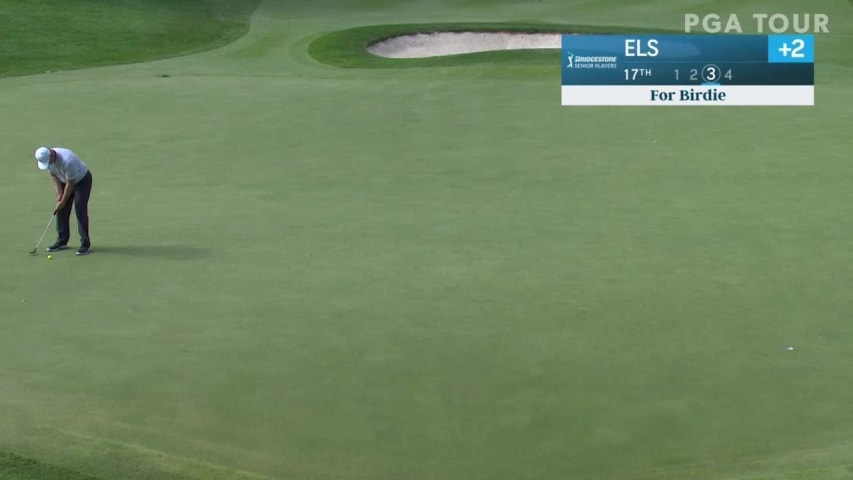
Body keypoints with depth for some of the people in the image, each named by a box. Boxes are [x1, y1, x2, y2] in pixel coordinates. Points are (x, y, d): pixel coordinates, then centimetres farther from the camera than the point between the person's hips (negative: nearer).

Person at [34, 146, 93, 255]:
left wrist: (63, 202, -18)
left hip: (82, 180, -7)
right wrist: (59, 194, -10)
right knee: (61, 211, 3)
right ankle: (62, 241, 13)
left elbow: (70, 184, -27)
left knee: (80, 210, -13)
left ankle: (85, 244, -8)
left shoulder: (67, 160, -38)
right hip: (65, 181, 7)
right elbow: (53, 176, -1)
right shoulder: (46, 158, -15)